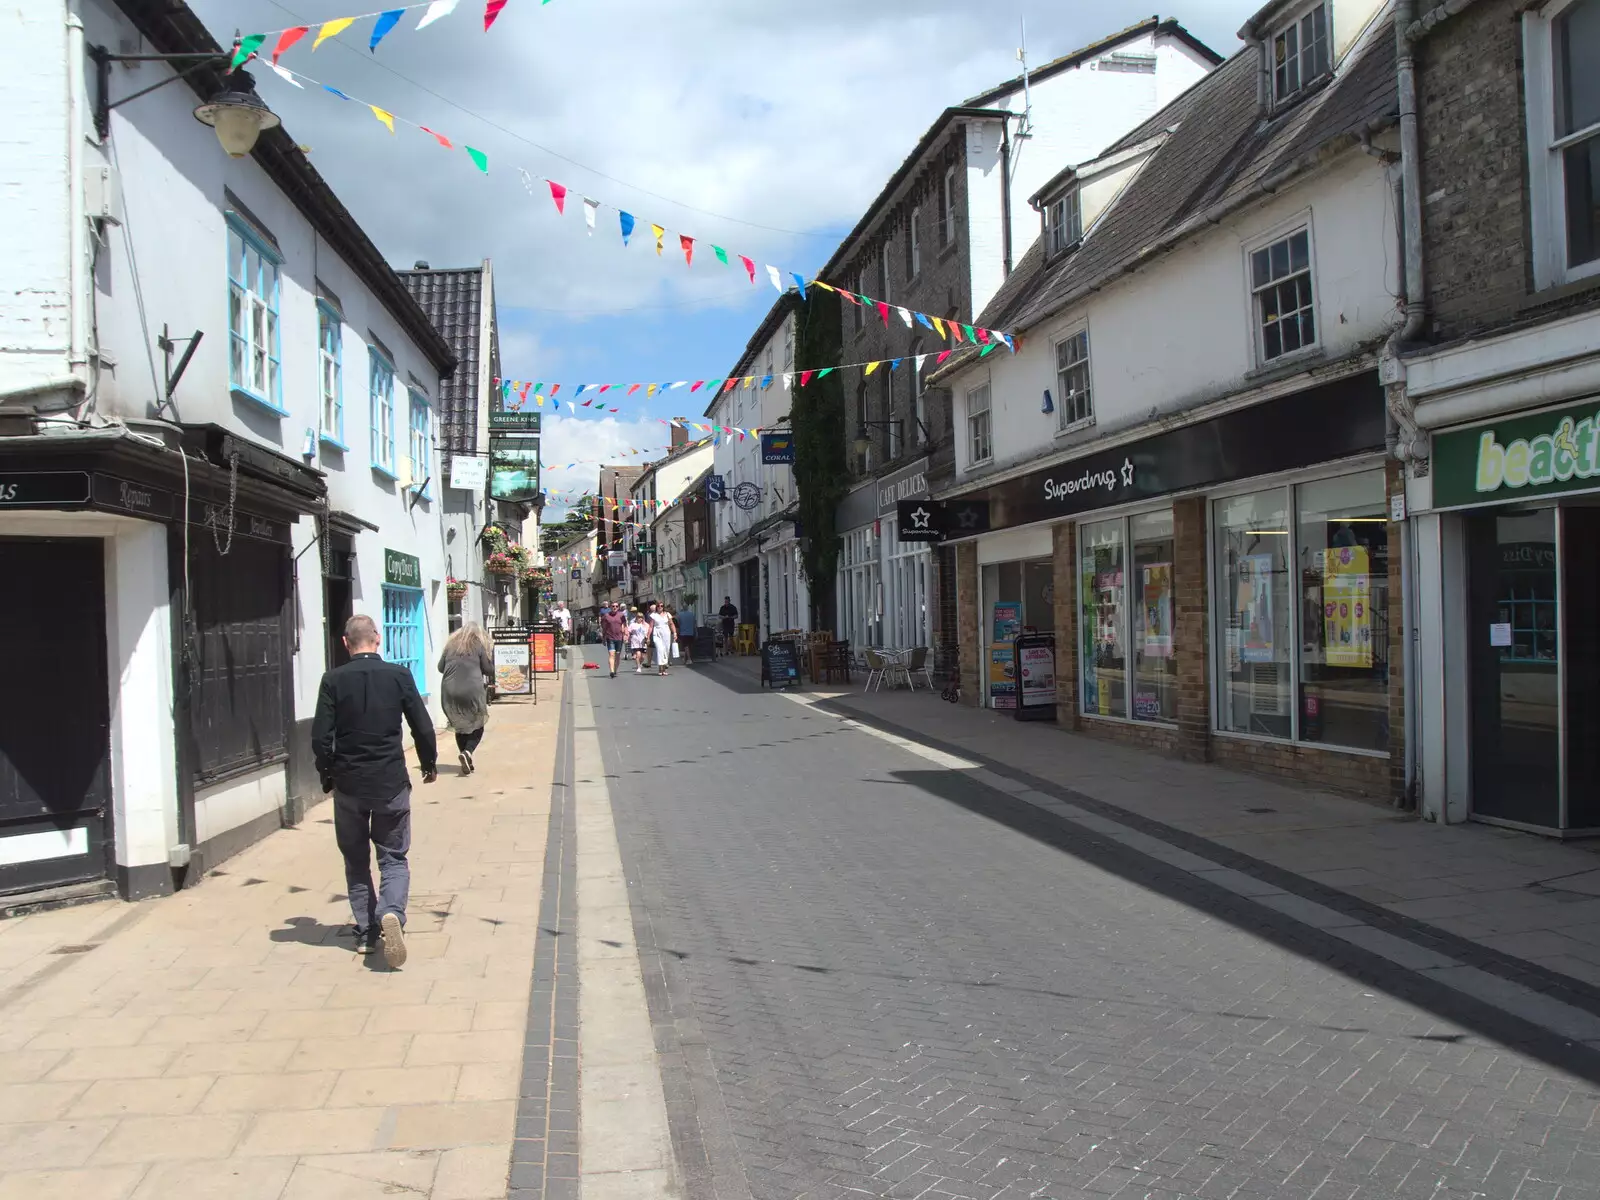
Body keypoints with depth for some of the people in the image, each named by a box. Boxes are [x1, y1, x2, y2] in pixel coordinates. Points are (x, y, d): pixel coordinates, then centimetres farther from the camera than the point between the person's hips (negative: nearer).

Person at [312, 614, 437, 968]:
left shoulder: (333, 681, -6)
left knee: (356, 862, 16)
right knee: (394, 857, 8)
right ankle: (391, 913, -17)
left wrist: (327, 775, 9)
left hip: (348, 784, 1)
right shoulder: (399, 675, -5)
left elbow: (320, 737, -7)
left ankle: (365, 933, 17)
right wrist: (430, 764, 14)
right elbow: (423, 728, -3)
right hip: (392, 782, 0)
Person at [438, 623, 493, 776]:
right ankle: (467, 752, -15)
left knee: (460, 727, 15)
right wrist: (491, 654, 18)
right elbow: (489, 670, 3)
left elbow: (440, 667, 15)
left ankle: (467, 762, 11)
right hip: (472, 692, -3)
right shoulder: (479, 645, 4)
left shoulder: (451, 644, 13)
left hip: (450, 693, 3)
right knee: (477, 726, 9)